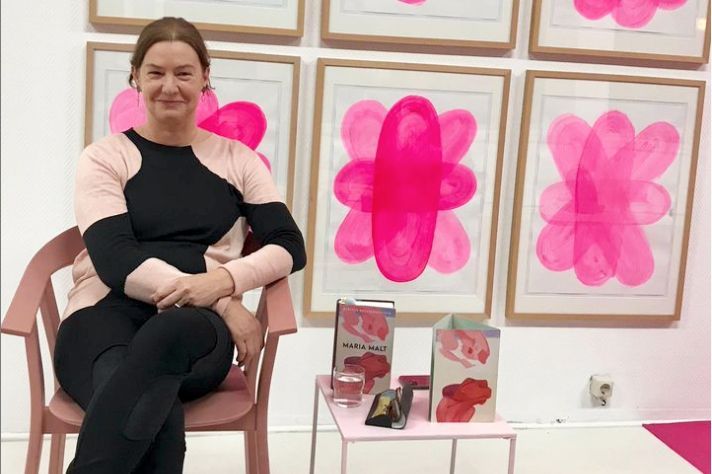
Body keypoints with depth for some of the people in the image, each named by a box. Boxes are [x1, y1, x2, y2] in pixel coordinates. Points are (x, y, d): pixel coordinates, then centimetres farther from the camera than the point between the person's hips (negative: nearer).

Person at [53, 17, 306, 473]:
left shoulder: (237, 159, 16)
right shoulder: (105, 156, 10)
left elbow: (290, 247, 7)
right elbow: (115, 259, -5)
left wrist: (224, 280, -16)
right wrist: (225, 305, -15)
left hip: (194, 328, 1)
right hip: (104, 317, -1)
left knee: (167, 334, -39)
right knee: (158, 418, -38)